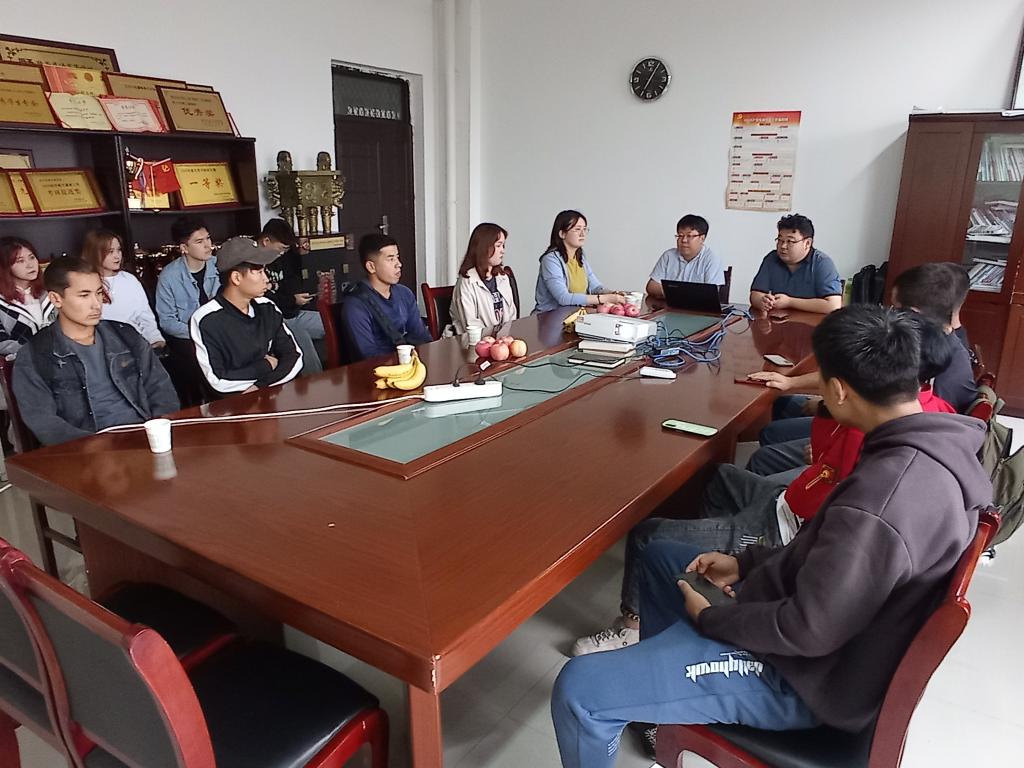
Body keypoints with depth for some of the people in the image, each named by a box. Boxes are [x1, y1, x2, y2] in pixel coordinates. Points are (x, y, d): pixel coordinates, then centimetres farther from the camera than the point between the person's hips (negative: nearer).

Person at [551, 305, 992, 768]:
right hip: (817, 607, 10)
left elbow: (807, 632, -27)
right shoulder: (939, 443, -4)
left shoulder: (881, 501, -35)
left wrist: (709, 618, -11)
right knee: (658, 557, 25)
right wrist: (746, 564, 6)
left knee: (577, 691, -14)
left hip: (799, 675, -10)